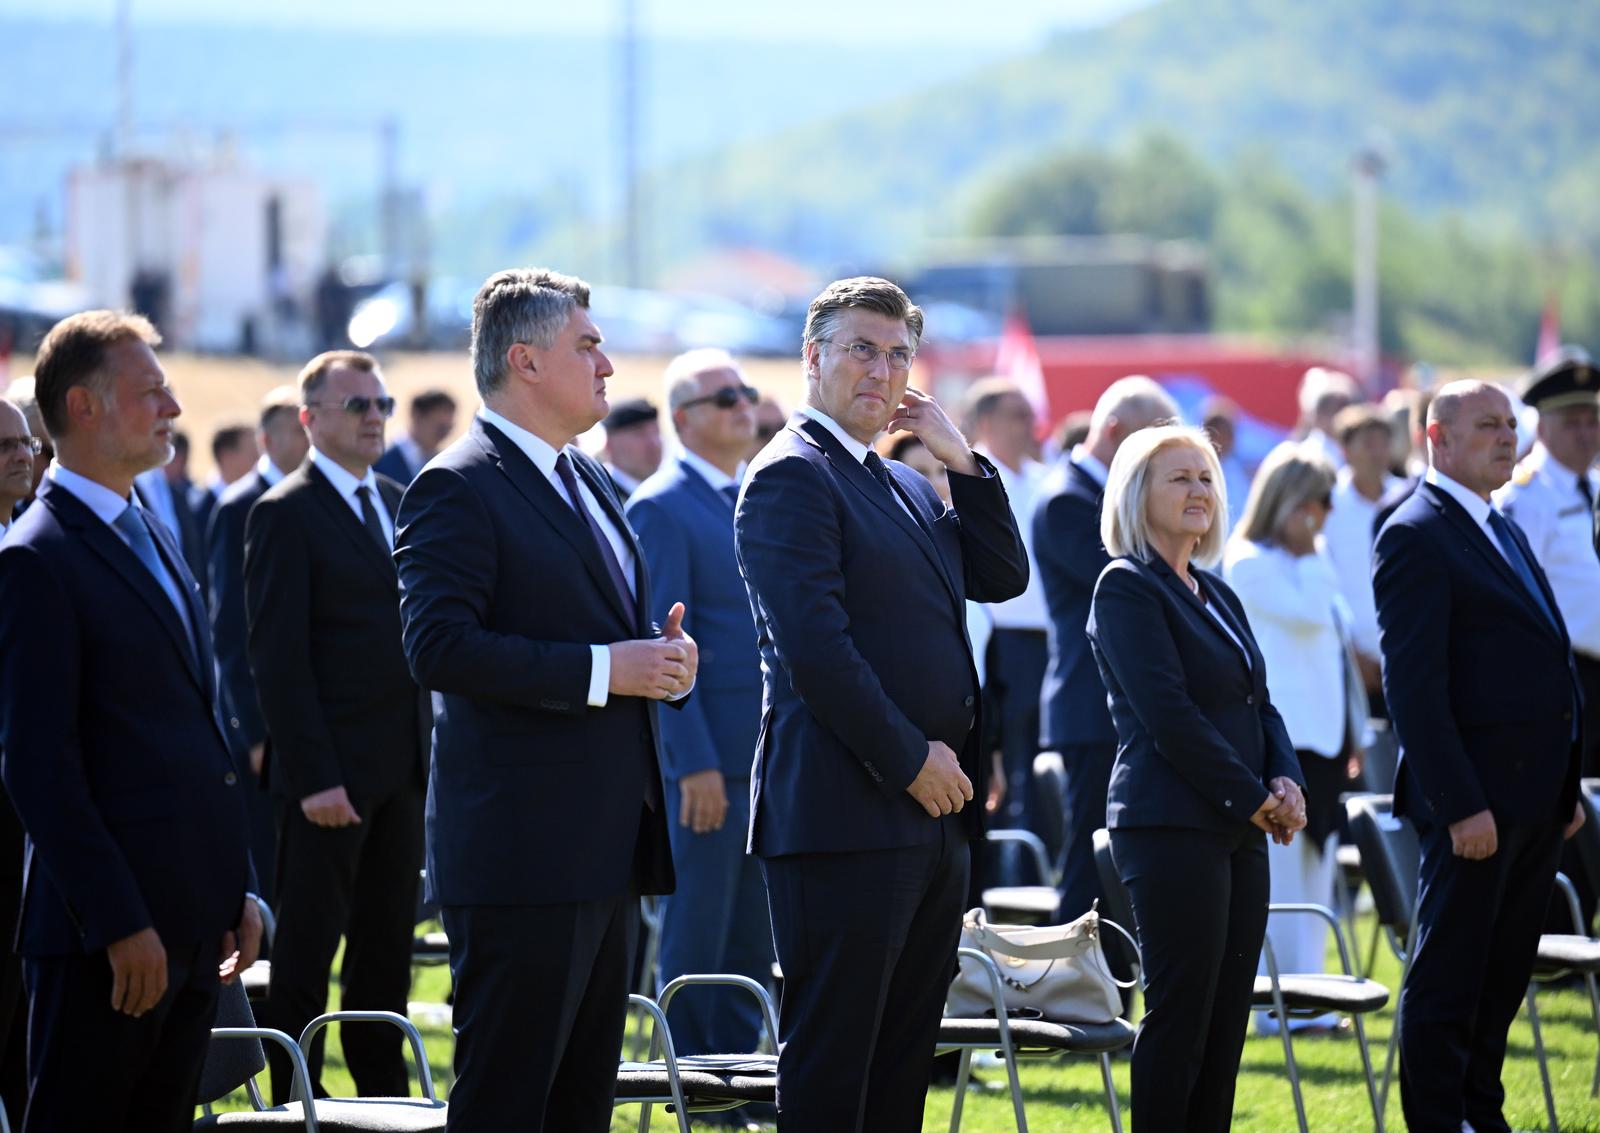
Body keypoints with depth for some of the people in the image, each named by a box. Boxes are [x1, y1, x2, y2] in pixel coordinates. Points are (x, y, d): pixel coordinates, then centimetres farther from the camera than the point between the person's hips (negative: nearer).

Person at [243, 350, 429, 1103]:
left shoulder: (399, 505, 14)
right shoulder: (285, 515, -8)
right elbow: (278, 658, -13)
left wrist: (432, 748, 9)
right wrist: (313, 777, -18)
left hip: (402, 768, 7)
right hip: (331, 772, -7)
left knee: (387, 949, 10)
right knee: (306, 952, 0)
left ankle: (383, 1097, 15)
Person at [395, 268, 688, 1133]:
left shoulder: (588, 481, 19)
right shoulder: (458, 487, -10)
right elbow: (439, 646, -21)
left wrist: (662, 656, 6)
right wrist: (603, 670, -21)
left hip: (609, 849, 9)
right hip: (523, 856, -9)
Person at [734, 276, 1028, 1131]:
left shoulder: (904, 485, 20)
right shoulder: (791, 476, -9)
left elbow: (1002, 577, 16)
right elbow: (814, 643, -18)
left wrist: (961, 460, 6)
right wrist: (911, 760, -15)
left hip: (930, 810, 9)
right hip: (846, 813, -9)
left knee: (902, 1061, 10)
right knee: (829, 1060, -5)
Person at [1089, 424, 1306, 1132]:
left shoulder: (1217, 595, 18)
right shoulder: (1125, 586, -7)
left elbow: (1258, 703, 18)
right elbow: (1168, 714, -14)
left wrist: (1286, 781, -1)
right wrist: (1253, 797, -12)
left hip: (1239, 832, 8)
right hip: (1172, 826, -8)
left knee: (1227, 1020, 6)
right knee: (1179, 1014, -7)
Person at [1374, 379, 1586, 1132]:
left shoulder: (1504, 532, 17)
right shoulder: (1417, 536, -12)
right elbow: (1413, 683, -17)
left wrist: (1566, 787, 15)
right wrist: (1461, 805, -22)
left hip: (1536, 797, 9)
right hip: (1478, 798, -9)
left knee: (1504, 975, 14)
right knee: (1448, 977, -2)